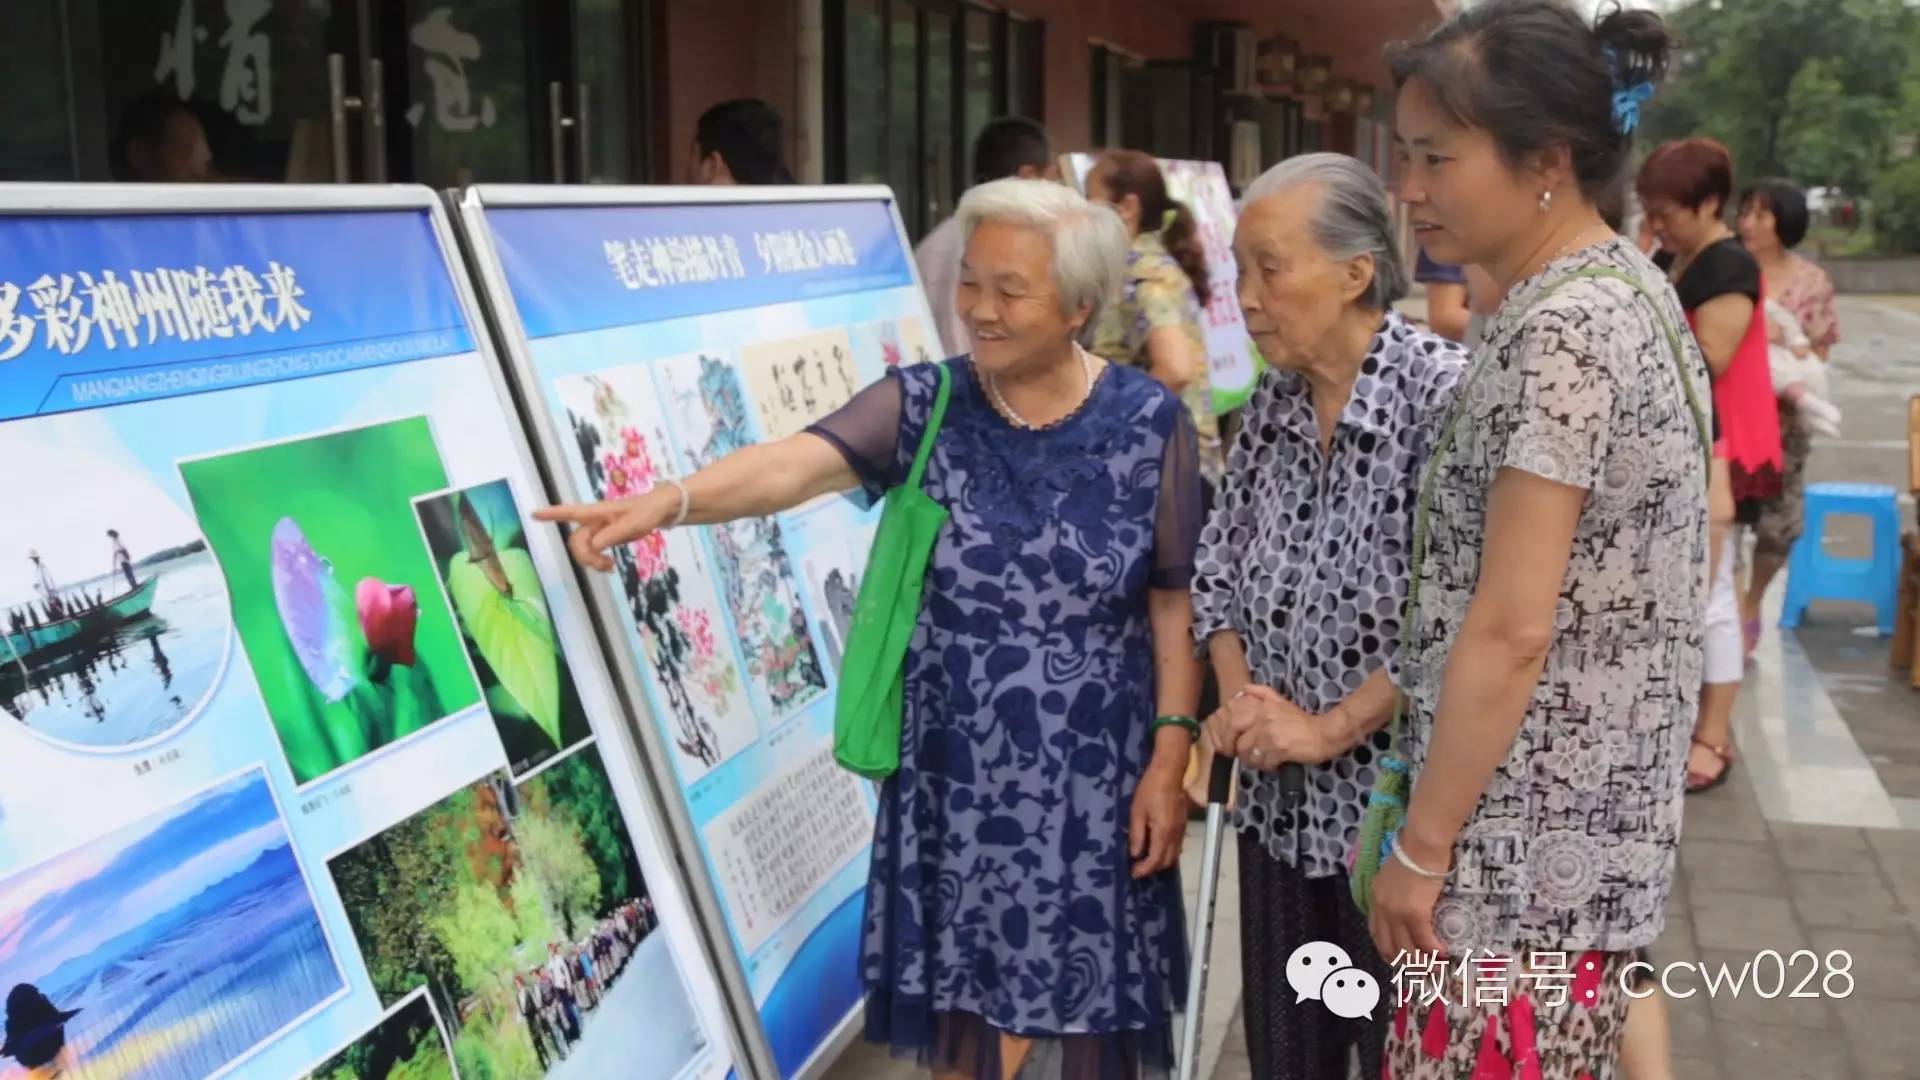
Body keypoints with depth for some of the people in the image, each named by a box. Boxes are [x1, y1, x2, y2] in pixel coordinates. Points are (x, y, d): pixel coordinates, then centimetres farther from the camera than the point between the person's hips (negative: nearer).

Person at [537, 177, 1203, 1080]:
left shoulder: (1148, 421, -4)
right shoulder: (923, 404, -4)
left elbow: (1176, 600, -1)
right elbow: (794, 464, -21)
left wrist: (1170, 754, -6)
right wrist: (666, 500, -38)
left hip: (1096, 778, -1)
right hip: (956, 776, 1)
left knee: (1091, 1008, 8)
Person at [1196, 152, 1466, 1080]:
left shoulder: (1442, 395, -16)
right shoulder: (1271, 404, 5)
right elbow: (1217, 570, 11)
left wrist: (1331, 727, -18)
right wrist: (1240, 695, -6)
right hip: (1280, 803, 6)